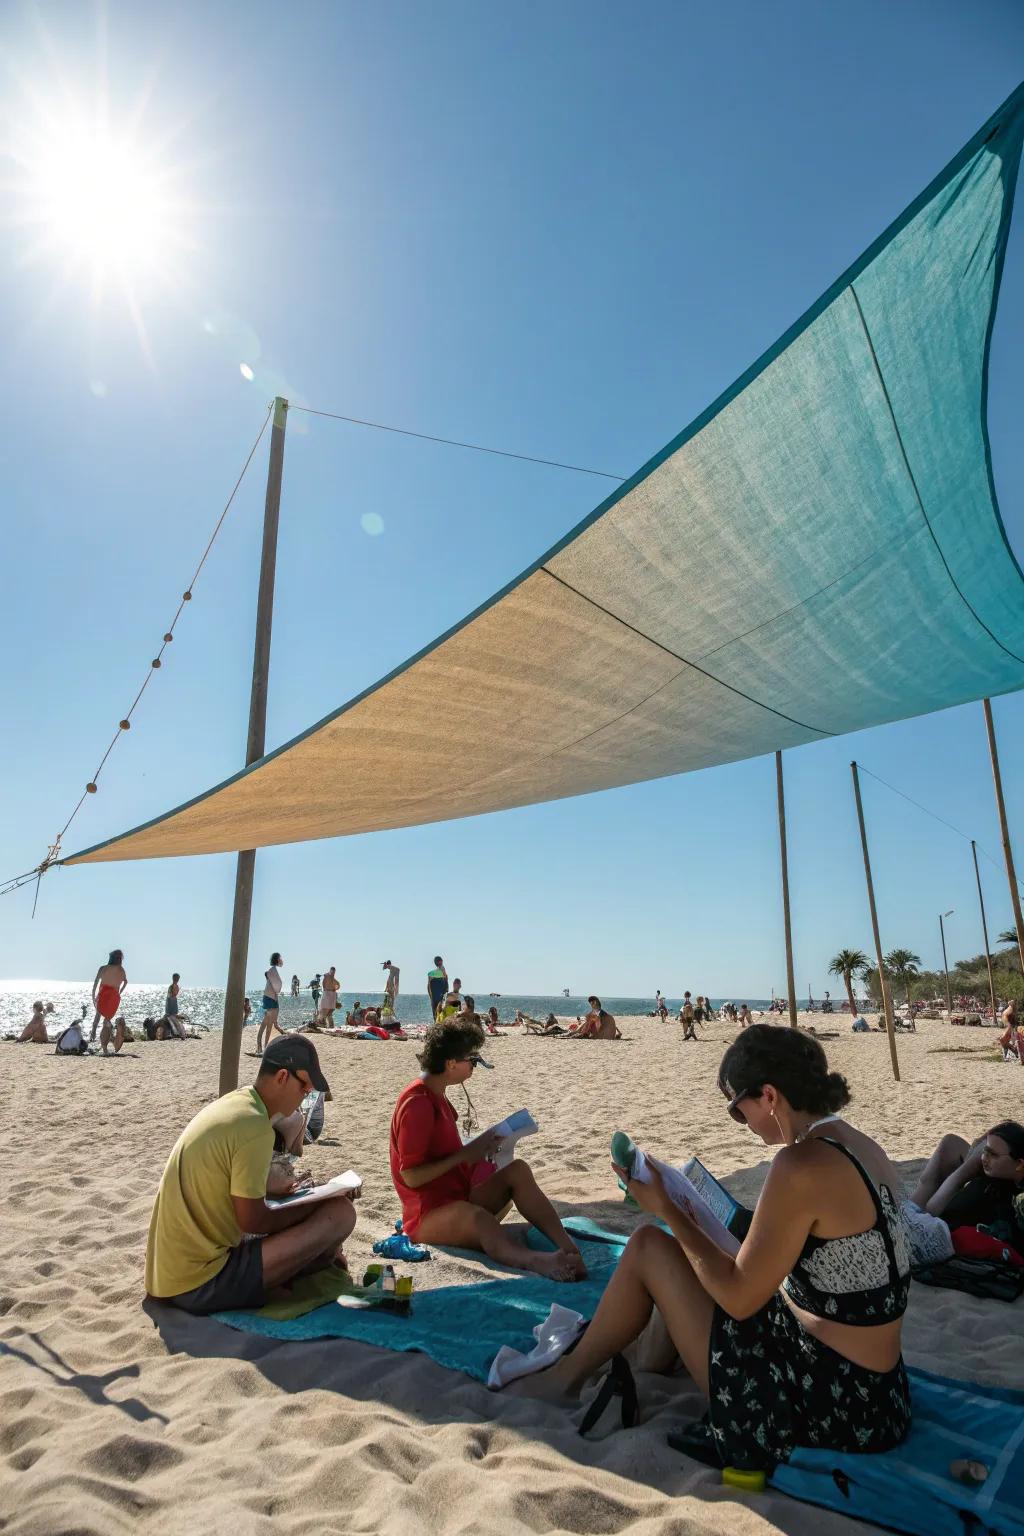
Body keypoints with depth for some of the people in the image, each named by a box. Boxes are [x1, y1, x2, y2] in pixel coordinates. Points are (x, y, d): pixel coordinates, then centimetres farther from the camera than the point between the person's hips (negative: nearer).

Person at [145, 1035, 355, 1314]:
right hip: (201, 1287, -10)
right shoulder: (255, 1127, -22)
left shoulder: (230, 1103, 6)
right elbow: (253, 1221, -15)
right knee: (340, 1212, -9)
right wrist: (314, 1206, -2)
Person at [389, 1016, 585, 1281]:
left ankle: (568, 1248, -30)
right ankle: (536, 1261, -68)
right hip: (428, 1216, -9)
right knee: (476, 1216, -41)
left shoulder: (435, 1095, 14)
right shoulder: (416, 1104, -18)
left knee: (517, 1169, -13)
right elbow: (411, 1176, -21)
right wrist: (466, 1154, -20)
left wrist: (477, 1149, 4)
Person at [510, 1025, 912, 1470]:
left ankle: (566, 1377, 23)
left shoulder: (802, 1164, -25)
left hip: (821, 1409, -9)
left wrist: (666, 1210, -7)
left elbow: (738, 1298, -17)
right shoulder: (864, 1148, 2)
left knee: (647, 1247, 2)